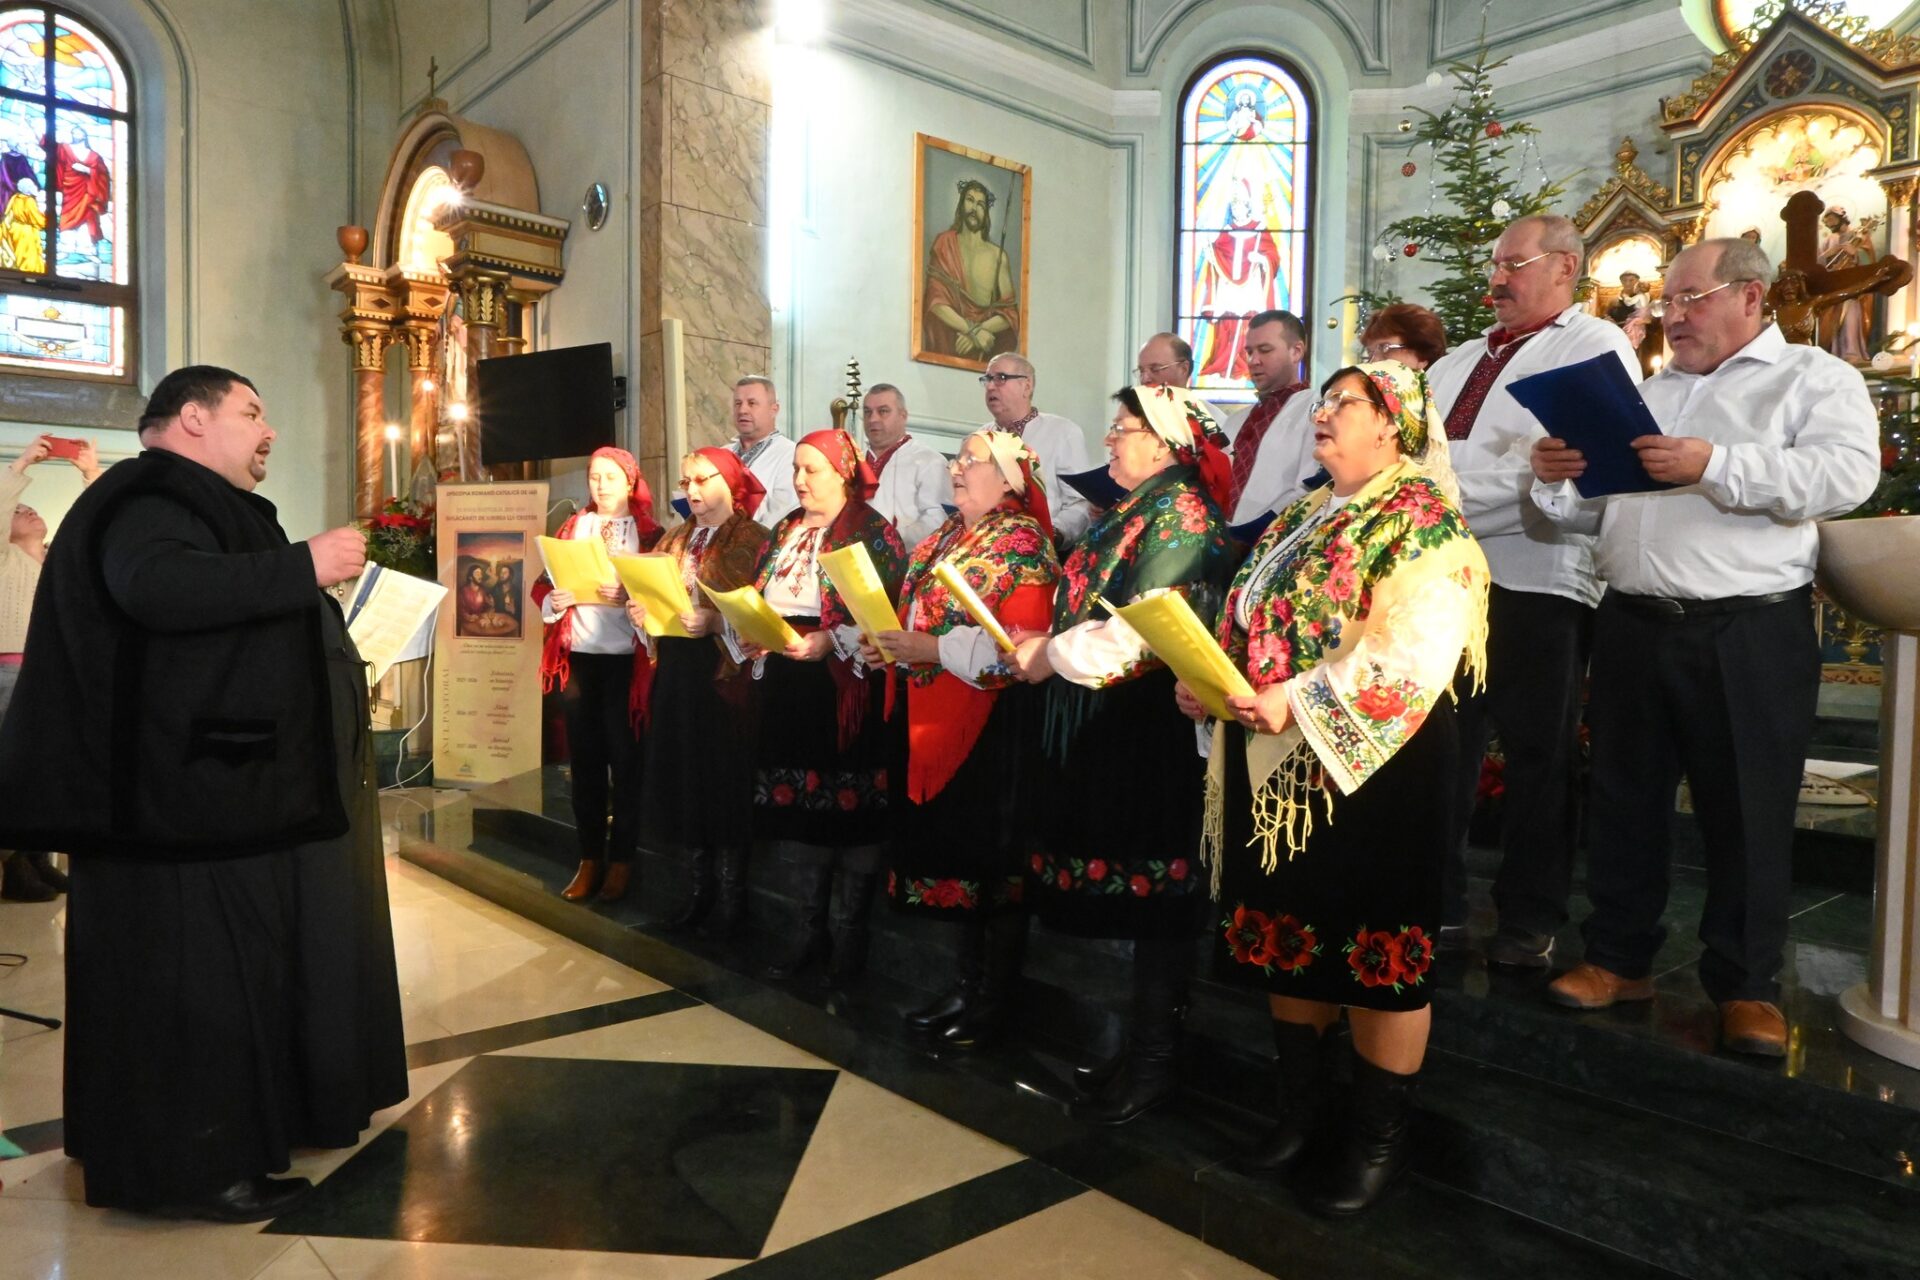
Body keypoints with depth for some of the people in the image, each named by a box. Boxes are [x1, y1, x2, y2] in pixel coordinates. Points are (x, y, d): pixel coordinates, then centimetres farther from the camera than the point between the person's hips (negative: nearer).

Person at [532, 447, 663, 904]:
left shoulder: (649, 532, 2)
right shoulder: (571, 528, 13)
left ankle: (622, 860, 12)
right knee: (584, 758, 7)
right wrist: (556, 599, -11)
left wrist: (628, 597, -23)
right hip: (578, 656, 4)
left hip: (626, 659, -3)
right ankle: (590, 858, 17)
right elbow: (543, 586, 10)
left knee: (625, 758, 1)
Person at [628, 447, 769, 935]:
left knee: (725, 777, -1)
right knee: (684, 775, 9)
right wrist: (640, 611, -1)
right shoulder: (675, 539, 17)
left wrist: (714, 621, -25)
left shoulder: (751, 539, -5)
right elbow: (651, 595, 20)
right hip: (677, 670, 6)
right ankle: (698, 887, 21)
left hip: (725, 671, -6)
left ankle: (732, 893, 12)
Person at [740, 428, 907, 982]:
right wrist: (753, 638, 1)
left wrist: (828, 641, -22)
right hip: (788, 687, 7)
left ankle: (848, 934, 13)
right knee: (799, 801, 10)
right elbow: (759, 603, 20)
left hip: (846, 687, -6)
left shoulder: (872, 532, -5)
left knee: (848, 804, 0)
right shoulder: (786, 531, 16)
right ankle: (811, 928, 23)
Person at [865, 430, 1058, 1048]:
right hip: (935, 717, 8)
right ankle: (968, 982, 28)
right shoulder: (946, 536, 15)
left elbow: (1022, 643, -20)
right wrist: (891, 644, 4)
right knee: (952, 850, 13)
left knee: (991, 855, 2)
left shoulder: (1022, 540, -10)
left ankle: (994, 998, 16)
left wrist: (933, 649, -21)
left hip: (994, 722, -8)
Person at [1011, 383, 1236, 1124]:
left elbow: (1141, 629, -20)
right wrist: (1038, 644, 8)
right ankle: (1143, 1042, 26)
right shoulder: (1127, 514, 19)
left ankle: (1153, 1062, 11)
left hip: (1150, 724, -9)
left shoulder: (1181, 514, -10)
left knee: (1151, 892, -1)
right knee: (1122, 889, 13)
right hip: (1099, 725, 9)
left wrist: (1054, 655, -14)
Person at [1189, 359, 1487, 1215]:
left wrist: (1302, 701, -26)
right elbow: (1249, 623, 18)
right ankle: (1301, 1101, 33)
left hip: (1369, 766, -8)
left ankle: (1382, 1135, 20)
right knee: (1282, 930, 15)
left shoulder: (1422, 520, -9)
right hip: (1276, 761, 8)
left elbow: (1416, 651, -21)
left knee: (1375, 945, 3)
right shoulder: (1300, 516, 16)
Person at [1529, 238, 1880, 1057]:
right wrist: (1557, 481, -2)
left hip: (1749, 635, -5)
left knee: (1746, 811, 3)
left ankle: (1746, 986, 17)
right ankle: (1618, 958, 23)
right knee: (1625, 799, 10)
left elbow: (1846, 474, -16)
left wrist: (1715, 466, -23)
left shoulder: (1815, 379, 3)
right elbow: (1597, 508, 19)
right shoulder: (1645, 394, 19)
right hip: (1633, 627, 5)